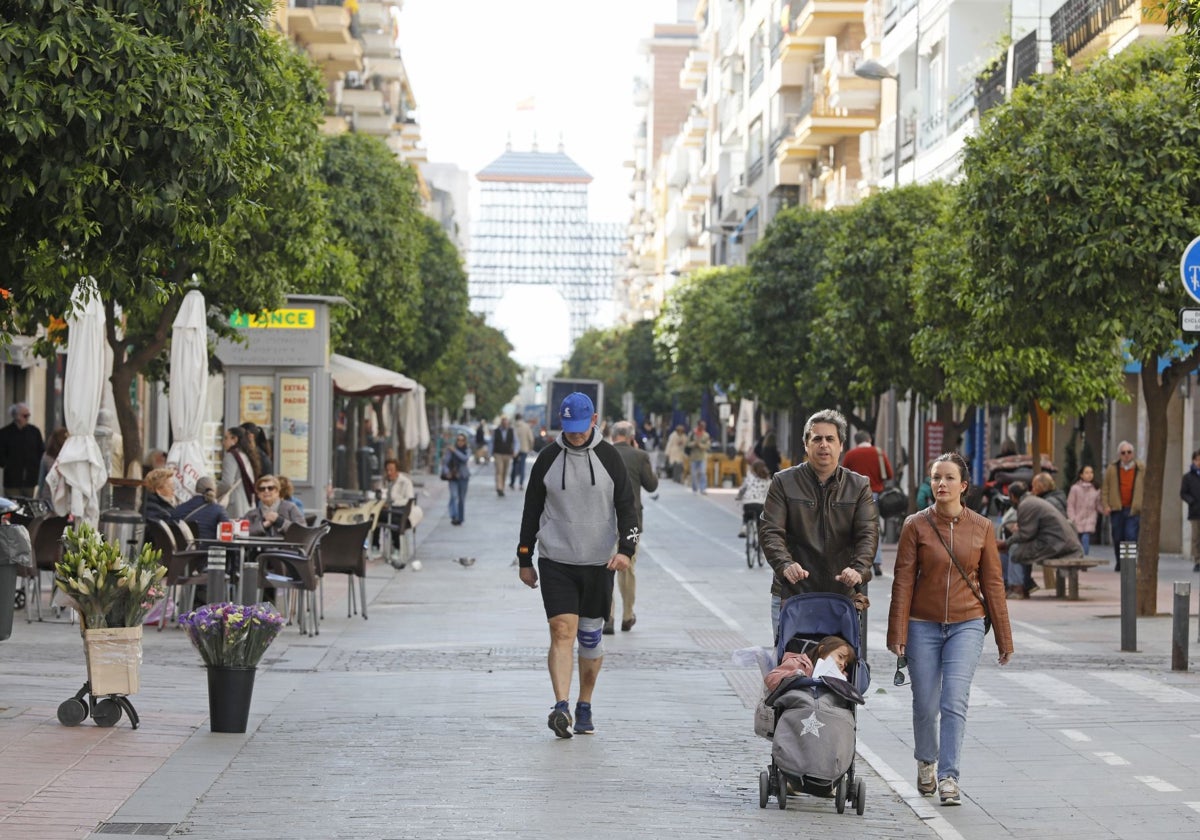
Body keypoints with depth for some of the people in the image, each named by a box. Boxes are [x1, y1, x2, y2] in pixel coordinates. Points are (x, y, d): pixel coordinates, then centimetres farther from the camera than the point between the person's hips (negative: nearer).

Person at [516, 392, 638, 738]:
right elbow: (532, 511, 9)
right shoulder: (548, 458, 2)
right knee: (562, 631, -14)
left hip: (598, 563, 1)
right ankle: (561, 707, -22)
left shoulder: (609, 457, 2)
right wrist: (524, 560, 9)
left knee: (591, 636, 9)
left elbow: (627, 507, 2)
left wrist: (625, 549, -13)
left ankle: (585, 707, 23)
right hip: (555, 560, -1)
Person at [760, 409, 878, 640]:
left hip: (840, 595, 1)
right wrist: (785, 564, -25)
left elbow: (868, 534, -3)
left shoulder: (859, 486, 8)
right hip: (791, 593, -1)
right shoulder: (784, 482, 4)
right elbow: (770, 532, -5)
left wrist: (859, 568, -23)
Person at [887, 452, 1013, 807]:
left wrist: (1003, 638, 7)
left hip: (966, 625, 0)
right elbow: (903, 581, -3)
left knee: (954, 701, -13)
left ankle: (948, 777, -10)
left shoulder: (982, 527, 1)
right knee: (925, 705, 6)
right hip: (923, 625, 0)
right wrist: (898, 634, -7)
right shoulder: (916, 525, -2)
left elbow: (993, 584, 6)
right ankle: (926, 762, 33)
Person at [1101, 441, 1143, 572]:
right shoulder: (1112, 469, 6)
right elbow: (1105, 489, 7)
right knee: (1117, 538, 7)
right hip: (1116, 509, 2)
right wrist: (1105, 505, -3)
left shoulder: (1141, 469, 5)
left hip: (1133, 510, -2)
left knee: (1131, 536, -15)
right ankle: (1120, 563, 22)